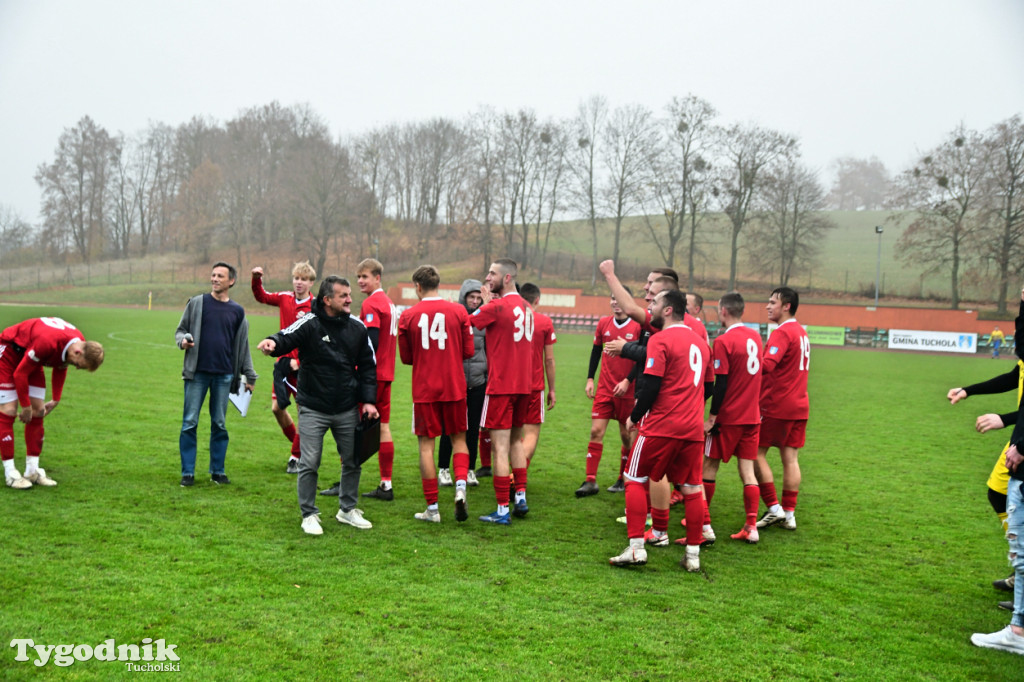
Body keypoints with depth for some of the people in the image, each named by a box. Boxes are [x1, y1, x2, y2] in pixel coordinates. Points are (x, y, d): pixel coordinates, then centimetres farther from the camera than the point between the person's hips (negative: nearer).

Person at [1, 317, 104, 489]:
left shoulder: (79, 343, -16)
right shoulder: (47, 343, -40)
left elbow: (60, 369, 6)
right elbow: (19, 374, -27)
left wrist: (55, 400, 7)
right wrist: (26, 407, -18)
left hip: (29, 357, 8)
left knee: (37, 413, 2)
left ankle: (32, 470, 8)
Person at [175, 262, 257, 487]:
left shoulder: (237, 311, 9)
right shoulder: (197, 303, 5)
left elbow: (242, 345, 14)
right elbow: (180, 330, 9)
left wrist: (249, 375, 12)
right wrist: (183, 340, -14)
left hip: (224, 376, 1)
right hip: (197, 373, -1)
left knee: (219, 424, 7)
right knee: (190, 423, 0)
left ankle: (217, 471, 17)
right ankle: (188, 473, 8)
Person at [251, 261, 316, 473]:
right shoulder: (285, 298, 3)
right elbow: (262, 297, 17)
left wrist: (299, 361, -20)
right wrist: (257, 280, -1)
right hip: (284, 361, 5)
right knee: (277, 407, 5)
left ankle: (296, 457, 13)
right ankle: (298, 444, 27)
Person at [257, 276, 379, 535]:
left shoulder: (357, 328, 2)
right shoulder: (310, 324, -10)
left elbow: (368, 365, 9)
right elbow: (287, 338, -27)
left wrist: (368, 400, 2)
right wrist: (273, 342, -51)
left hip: (347, 409, 4)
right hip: (313, 409, -4)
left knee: (352, 461, 13)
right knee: (309, 463, -2)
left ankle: (348, 509, 32)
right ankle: (309, 515, 15)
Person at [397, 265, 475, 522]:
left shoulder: (408, 316, -2)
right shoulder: (458, 311, -1)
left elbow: (406, 357, 5)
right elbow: (468, 352, 2)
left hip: (424, 389, -1)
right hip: (454, 386, 1)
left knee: (426, 445, 4)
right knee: (458, 439, 14)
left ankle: (432, 508, 6)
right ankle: (460, 487, -7)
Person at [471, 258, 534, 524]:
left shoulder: (496, 307, -13)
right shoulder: (526, 307, 11)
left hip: (501, 386, -8)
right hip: (523, 385, 8)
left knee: (500, 447, -5)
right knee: (516, 440, 21)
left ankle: (502, 510, -2)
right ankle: (521, 497, 23)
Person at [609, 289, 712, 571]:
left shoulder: (660, 340, -8)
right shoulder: (700, 341, 16)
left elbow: (651, 386, -14)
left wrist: (634, 417, -2)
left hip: (662, 424, -6)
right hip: (694, 428, 7)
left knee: (635, 480, 4)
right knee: (692, 488, 10)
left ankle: (636, 547, -2)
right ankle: (693, 555, 14)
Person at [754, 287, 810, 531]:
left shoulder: (782, 332, -14)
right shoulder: (801, 332, 15)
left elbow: (767, 365, -27)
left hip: (777, 406, -8)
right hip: (799, 405, 8)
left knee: (756, 452, 1)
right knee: (790, 458, 9)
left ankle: (774, 508, 0)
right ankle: (789, 514, 11)